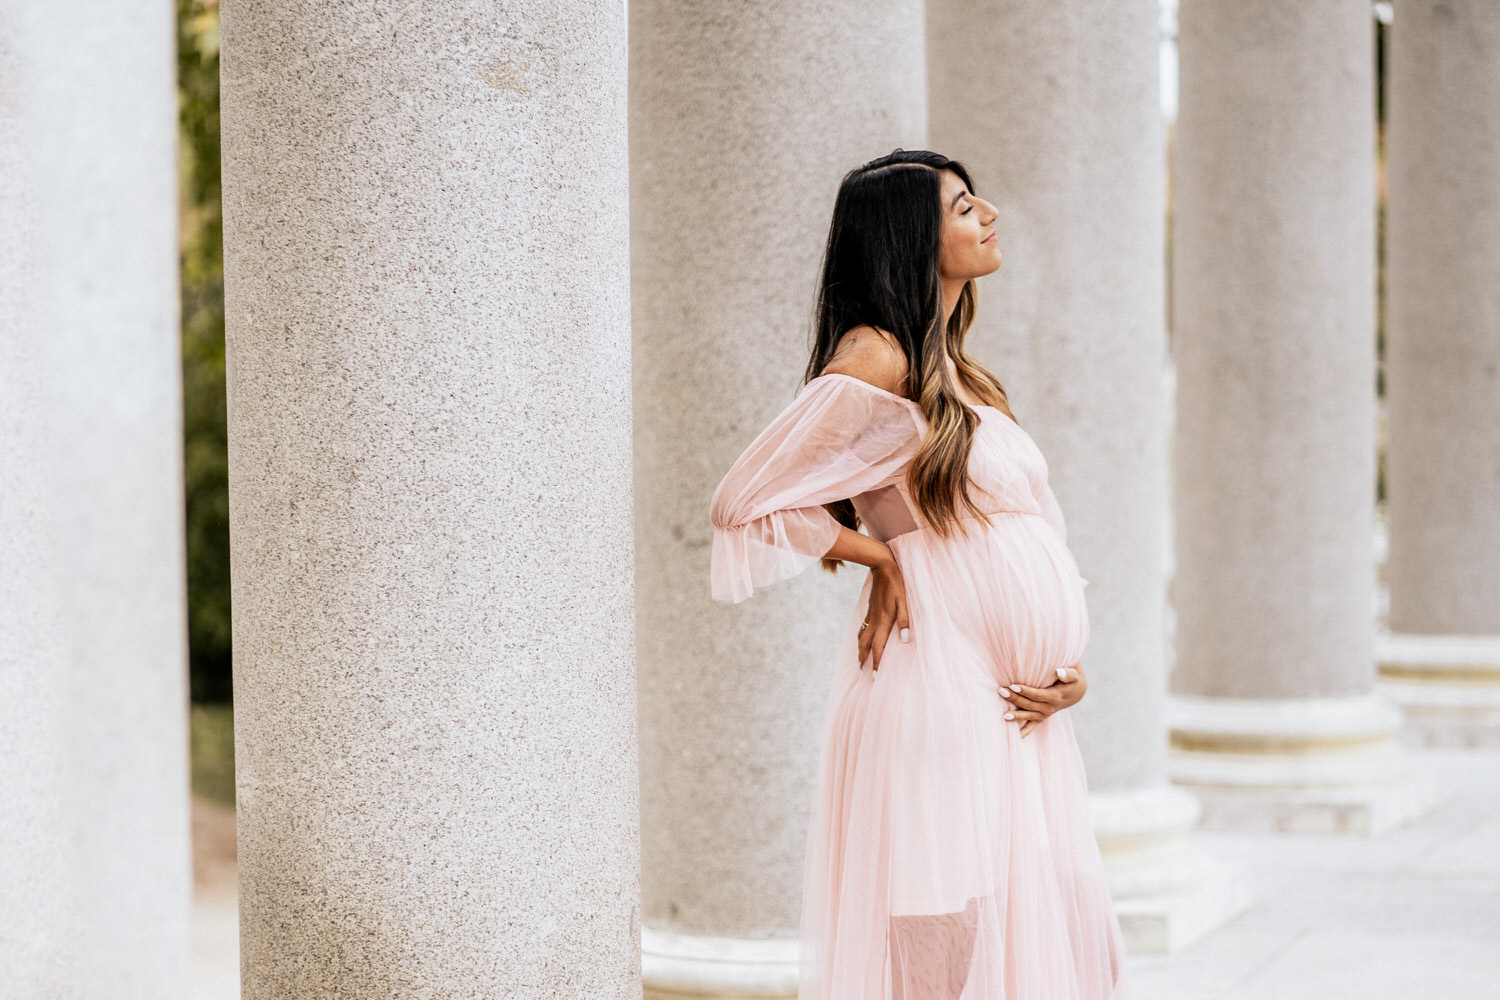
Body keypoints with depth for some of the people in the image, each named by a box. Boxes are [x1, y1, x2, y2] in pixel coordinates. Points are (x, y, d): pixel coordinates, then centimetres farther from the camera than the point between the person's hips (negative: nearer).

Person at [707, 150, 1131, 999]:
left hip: (1020, 718, 9)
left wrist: (1070, 667, 6)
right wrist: (878, 557, -2)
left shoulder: (956, 372, 17)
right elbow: (746, 505, -14)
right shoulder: (879, 361, -10)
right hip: (939, 703, -9)